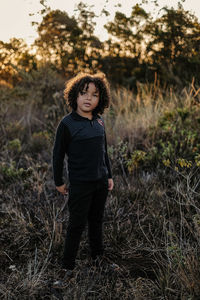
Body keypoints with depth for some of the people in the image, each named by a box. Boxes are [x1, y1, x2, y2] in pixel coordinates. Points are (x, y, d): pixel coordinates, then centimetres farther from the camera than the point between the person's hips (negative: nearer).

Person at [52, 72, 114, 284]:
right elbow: (58, 154, -6)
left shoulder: (99, 121, 3)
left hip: (101, 182, 5)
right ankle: (68, 265, 19)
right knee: (77, 224, 3)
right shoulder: (67, 123, -13)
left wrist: (109, 175, 15)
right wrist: (59, 182, -1)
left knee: (96, 220, 18)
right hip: (80, 184, -5)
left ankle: (97, 255, 36)